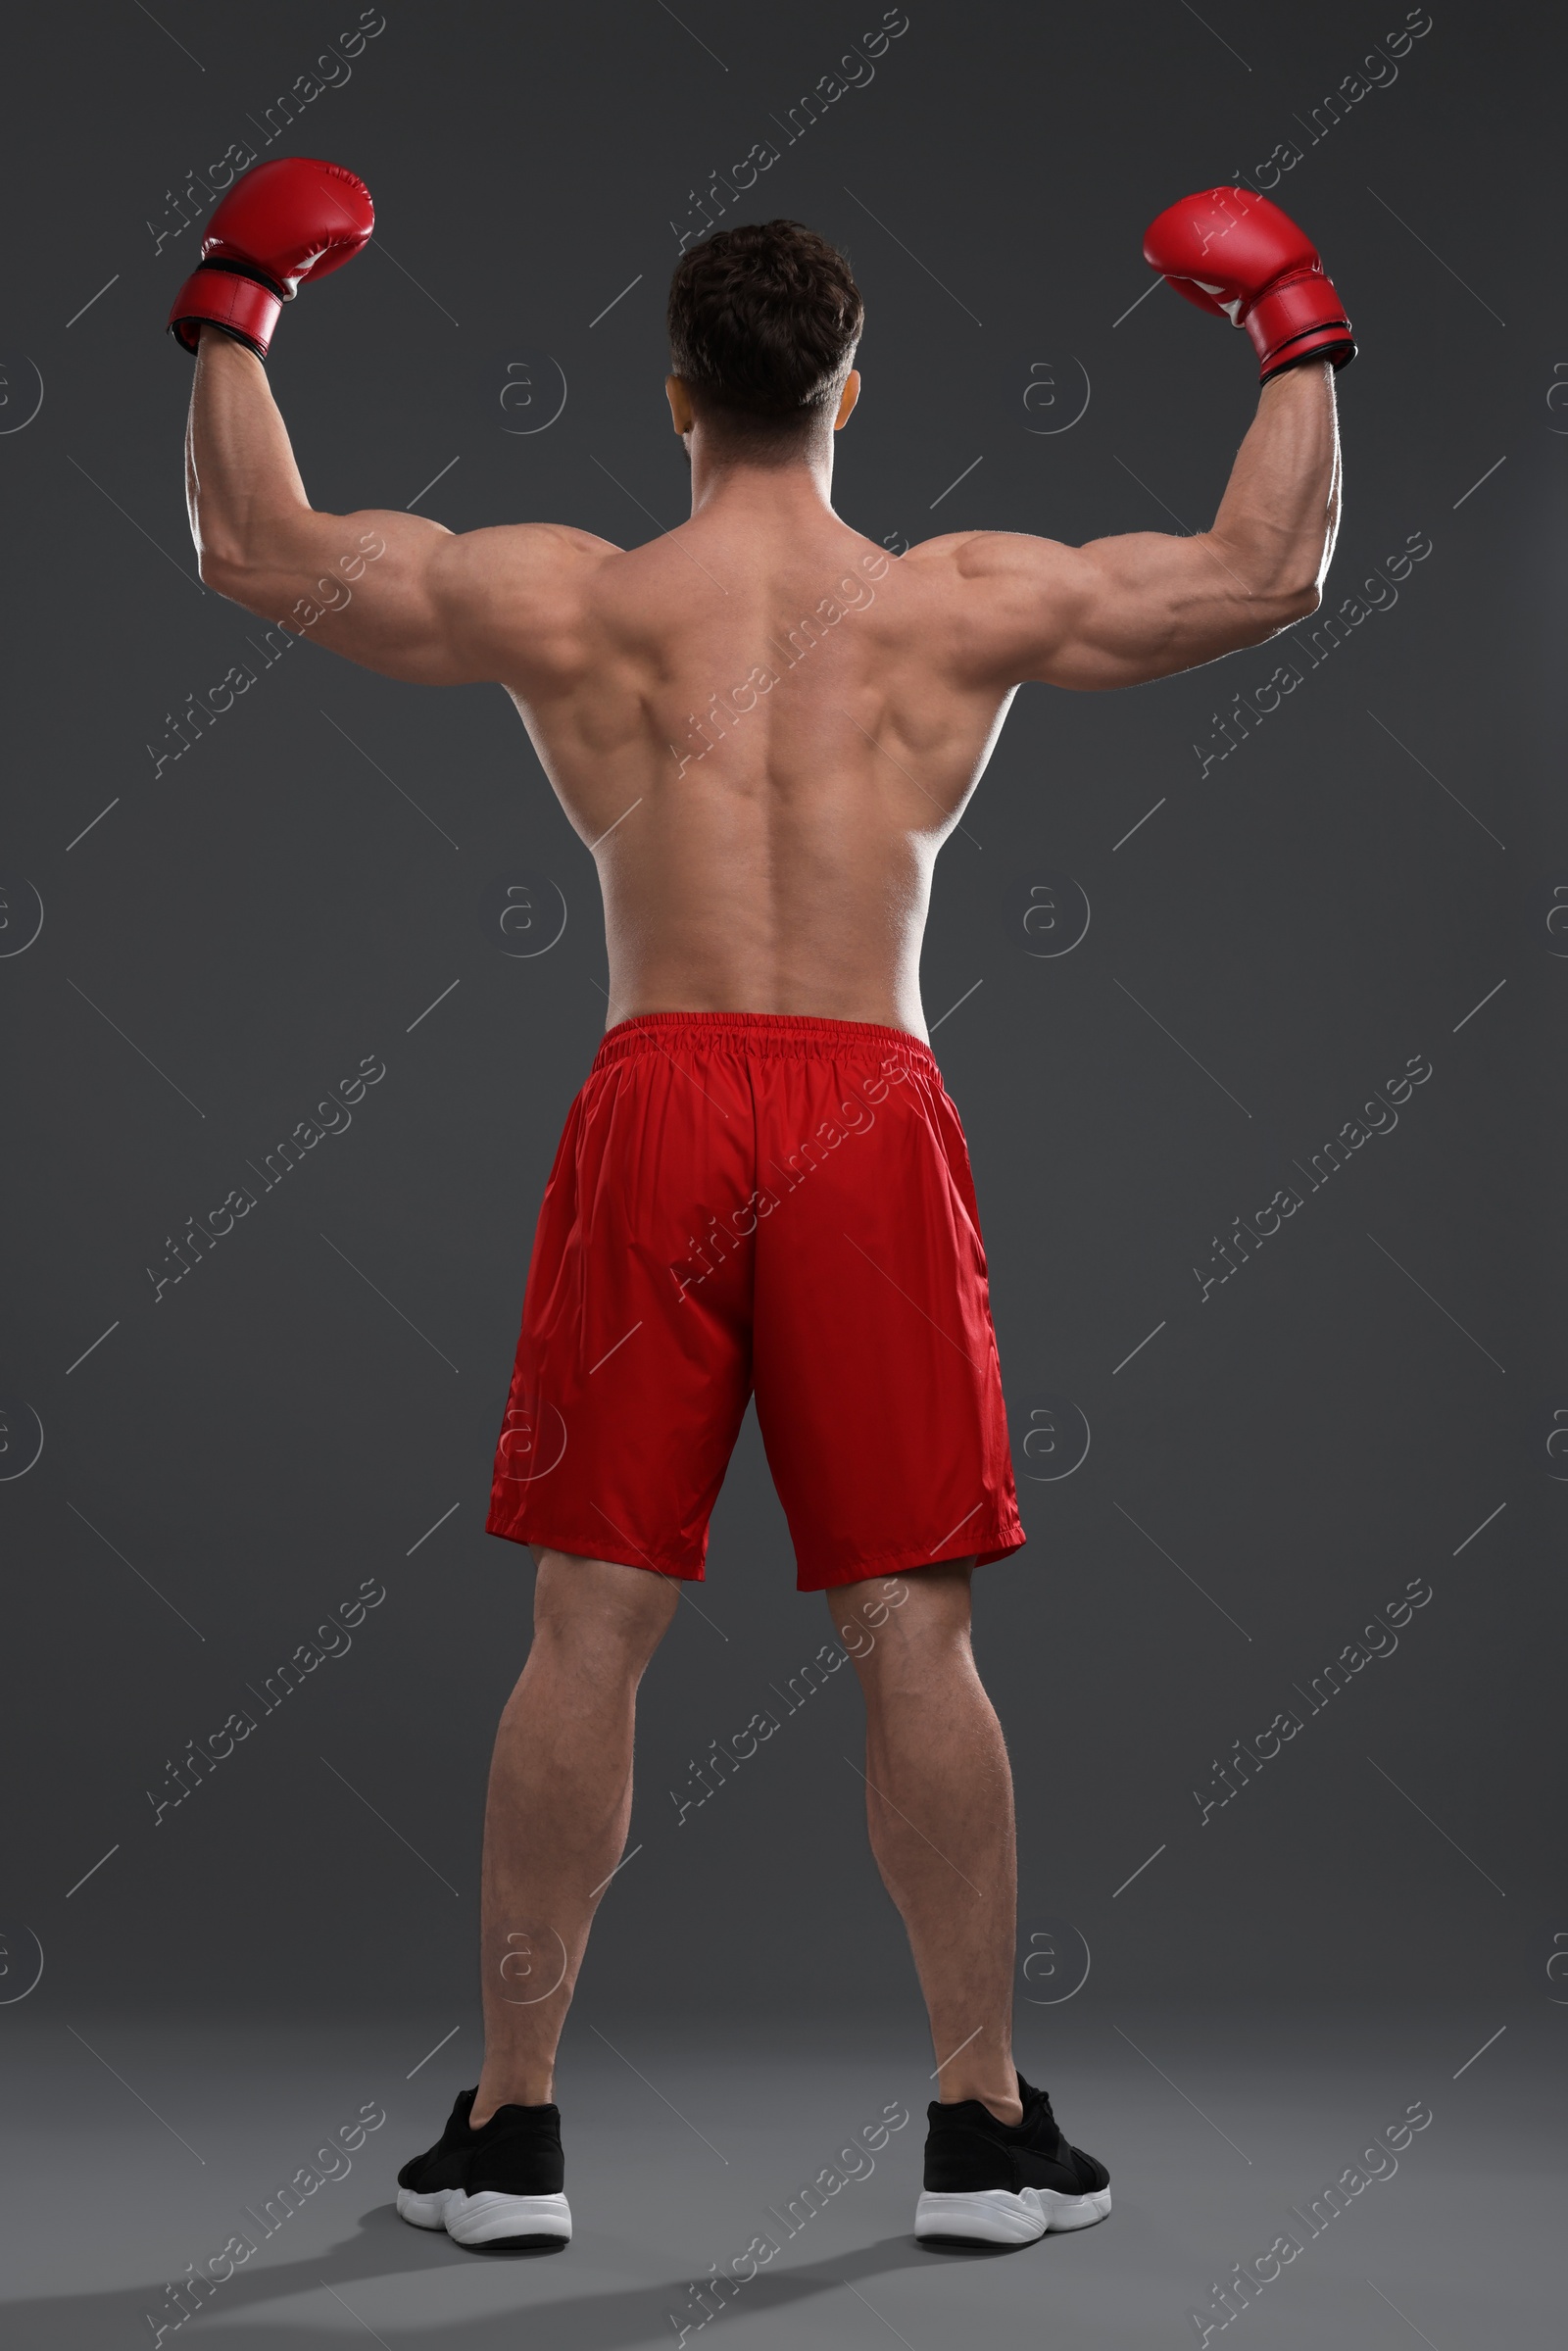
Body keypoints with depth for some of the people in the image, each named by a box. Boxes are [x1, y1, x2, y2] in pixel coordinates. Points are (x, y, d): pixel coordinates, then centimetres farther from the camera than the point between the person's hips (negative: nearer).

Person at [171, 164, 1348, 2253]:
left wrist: (233, 314, 27)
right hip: (872, 1112, 0)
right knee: (912, 1634, 6)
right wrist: (1296, 341, 28)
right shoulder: (967, 602, 4)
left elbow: (255, 549, 15)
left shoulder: (567, 599, 4)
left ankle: (513, 2119, 13)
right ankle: (985, 2119, 14)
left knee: (589, 1630, 6)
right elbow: (1271, 575, 15)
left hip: (655, 1104, 0)